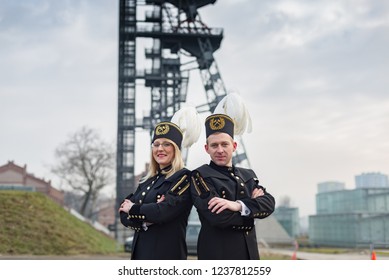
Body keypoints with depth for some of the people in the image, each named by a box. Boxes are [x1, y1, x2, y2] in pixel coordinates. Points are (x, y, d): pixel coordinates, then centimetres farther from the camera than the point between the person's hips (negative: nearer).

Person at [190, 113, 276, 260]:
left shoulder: (248, 175, 13)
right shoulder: (200, 176, -5)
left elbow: (269, 204, -3)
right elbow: (218, 216, -19)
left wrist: (239, 205, -21)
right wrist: (253, 203, -6)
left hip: (250, 254, 6)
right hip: (217, 254, -6)